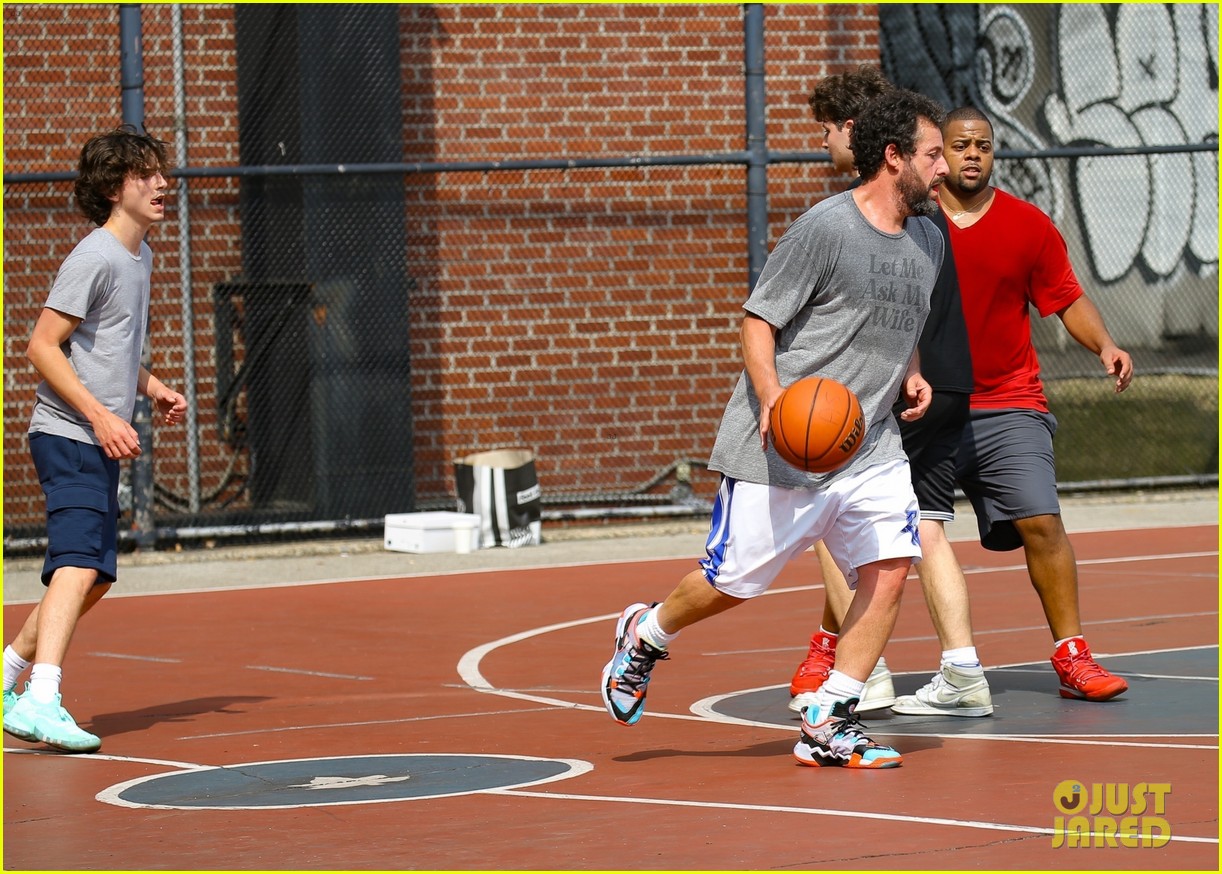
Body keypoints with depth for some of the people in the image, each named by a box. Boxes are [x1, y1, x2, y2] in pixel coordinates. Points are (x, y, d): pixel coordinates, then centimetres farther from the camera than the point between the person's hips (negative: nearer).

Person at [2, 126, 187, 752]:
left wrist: (154, 389, 12)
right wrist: (100, 415, -23)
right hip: (68, 436, -10)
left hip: (102, 444, 10)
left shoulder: (140, 257, 16)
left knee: (96, 577, 16)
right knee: (77, 566, -23)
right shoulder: (94, 258, -13)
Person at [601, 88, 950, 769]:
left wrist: (912, 374, 8)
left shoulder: (929, 241, 10)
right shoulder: (825, 228, -14)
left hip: (871, 447, 6)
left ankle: (828, 726, -3)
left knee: (889, 568, -11)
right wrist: (773, 398, -26)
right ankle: (645, 636, 33)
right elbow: (758, 322, -11)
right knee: (733, 582, 1)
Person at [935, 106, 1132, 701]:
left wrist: (1104, 346, -10)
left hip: (1007, 406, 0)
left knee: (1040, 521, -13)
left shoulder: (1029, 226, 2)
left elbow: (1069, 300, 7)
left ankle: (1071, 657, -6)